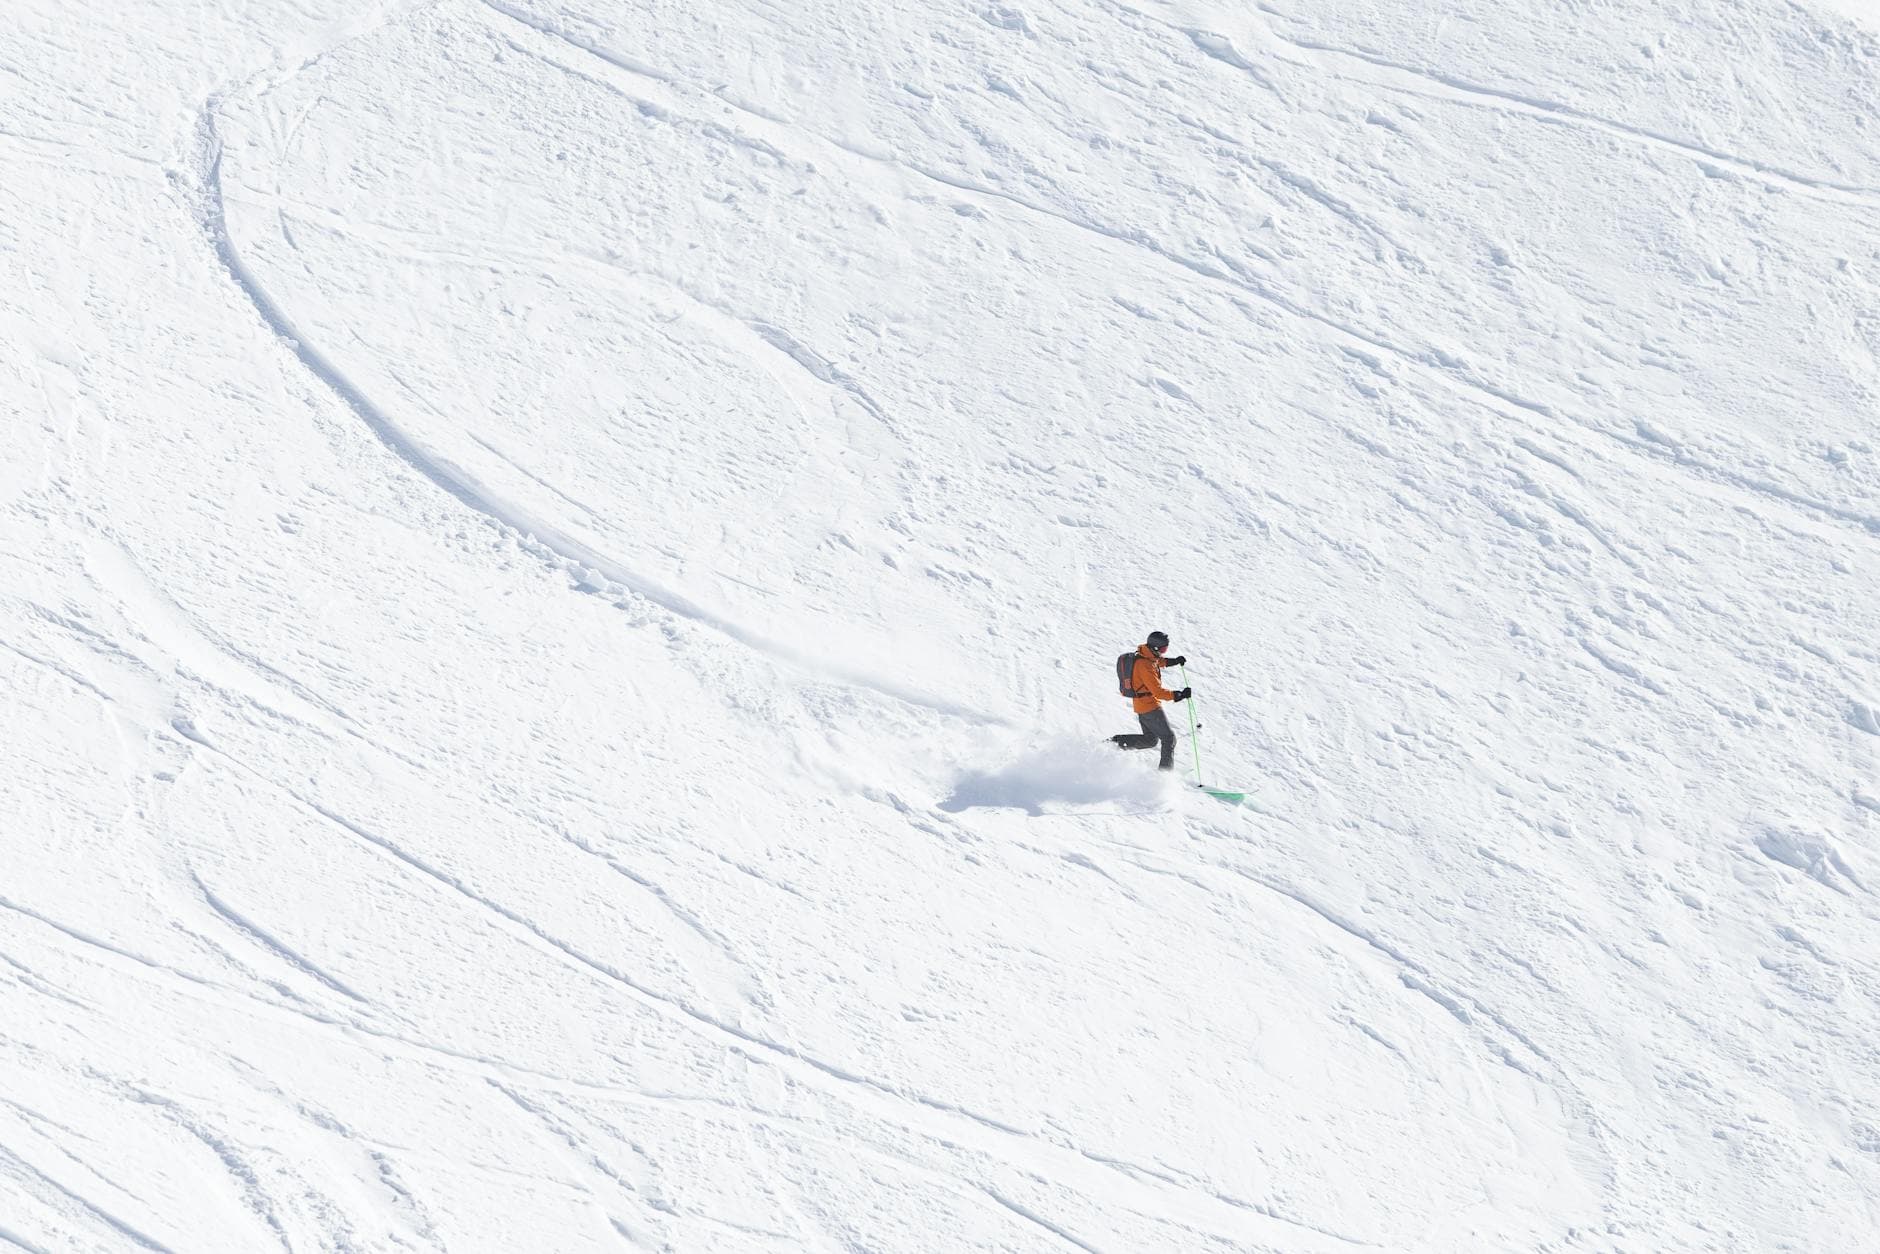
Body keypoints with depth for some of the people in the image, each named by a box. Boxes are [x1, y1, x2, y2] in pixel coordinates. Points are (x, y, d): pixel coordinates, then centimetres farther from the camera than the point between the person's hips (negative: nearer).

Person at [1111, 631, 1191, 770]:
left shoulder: (1143, 652, 2)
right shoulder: (1146, 666, -27)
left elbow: (1157, 660, 27)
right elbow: (1158, 691, -30)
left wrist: (1174, 661, 16)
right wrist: (1178, 695, -29)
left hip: (1139, 705, 9)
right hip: (1150, 706, -9)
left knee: (1150, 740, 20)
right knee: (1169, 738, 1)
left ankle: (1118, 741, 10)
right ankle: (1166, 772, 1)